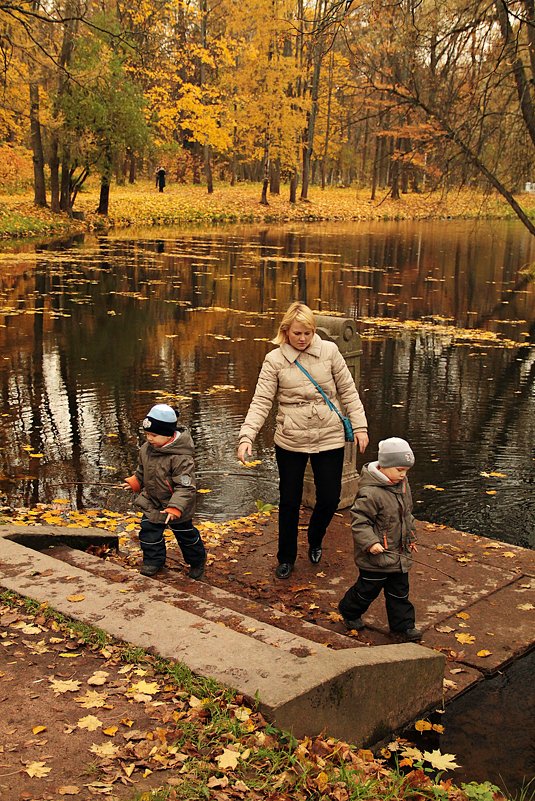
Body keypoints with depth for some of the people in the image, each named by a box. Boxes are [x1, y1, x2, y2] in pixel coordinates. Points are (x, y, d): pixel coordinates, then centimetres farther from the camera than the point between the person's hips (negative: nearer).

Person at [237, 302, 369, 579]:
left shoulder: (329, 351, -3)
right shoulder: (274, 360, -6)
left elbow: (348, 391, 3)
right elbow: (261, 401, -10)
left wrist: (360, 426, -1)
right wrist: (246, 436, -21)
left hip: (329, 439, 1)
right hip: (290, 441, -1)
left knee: (329, 499, 6)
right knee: (289, 502, 9)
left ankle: (315, 541, 38)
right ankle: (286, 558, 29)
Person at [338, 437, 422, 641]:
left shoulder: (402, 485, 4)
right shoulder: (370, 492, -25)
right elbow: (359, 520, -23)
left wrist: (410, 537, 23)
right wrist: (370, 542, -29)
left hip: (399, 554, 7)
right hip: (376, 556, -7)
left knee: (399, 590, 14)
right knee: (368, 588, 10)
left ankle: (403, 623, 26)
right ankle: (349, 611, 33)